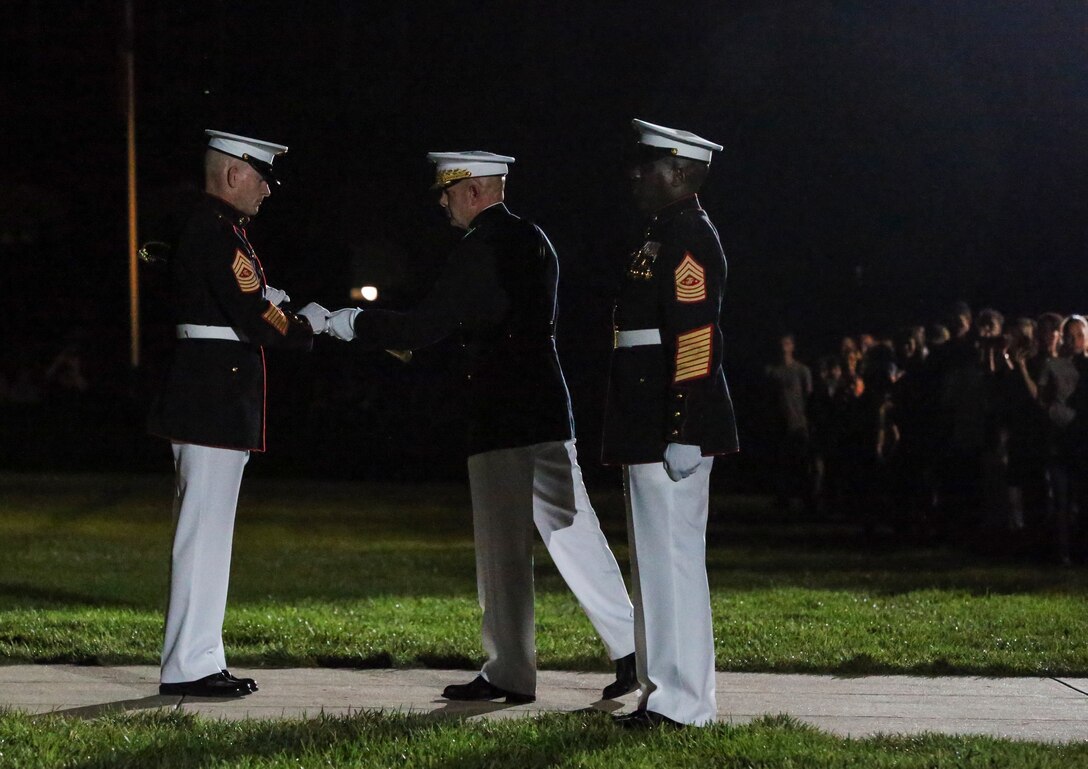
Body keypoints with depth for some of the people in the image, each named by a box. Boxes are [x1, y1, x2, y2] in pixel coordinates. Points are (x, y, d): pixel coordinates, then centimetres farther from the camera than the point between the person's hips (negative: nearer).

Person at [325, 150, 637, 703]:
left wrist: (353, 323, -5)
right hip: (547, 412, 8)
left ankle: (509, 672, 5)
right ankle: (629, 647, 6)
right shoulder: (533, 241, 14)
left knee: (503, 548, -1)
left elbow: (427, 327, -16)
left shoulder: (480, 249, -13)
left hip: (501, 419, -8)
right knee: (570, 532, 10)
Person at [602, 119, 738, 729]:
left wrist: (682, 437, -24)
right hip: (651, 429, 11)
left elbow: (695, 340, -21)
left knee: (672, 557, -8)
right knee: (662, 559, 13)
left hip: (671, 426, -11)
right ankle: (670, 693, 19)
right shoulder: (669, 236, 18)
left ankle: (684, 703, -4)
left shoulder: (687, 240, -14)